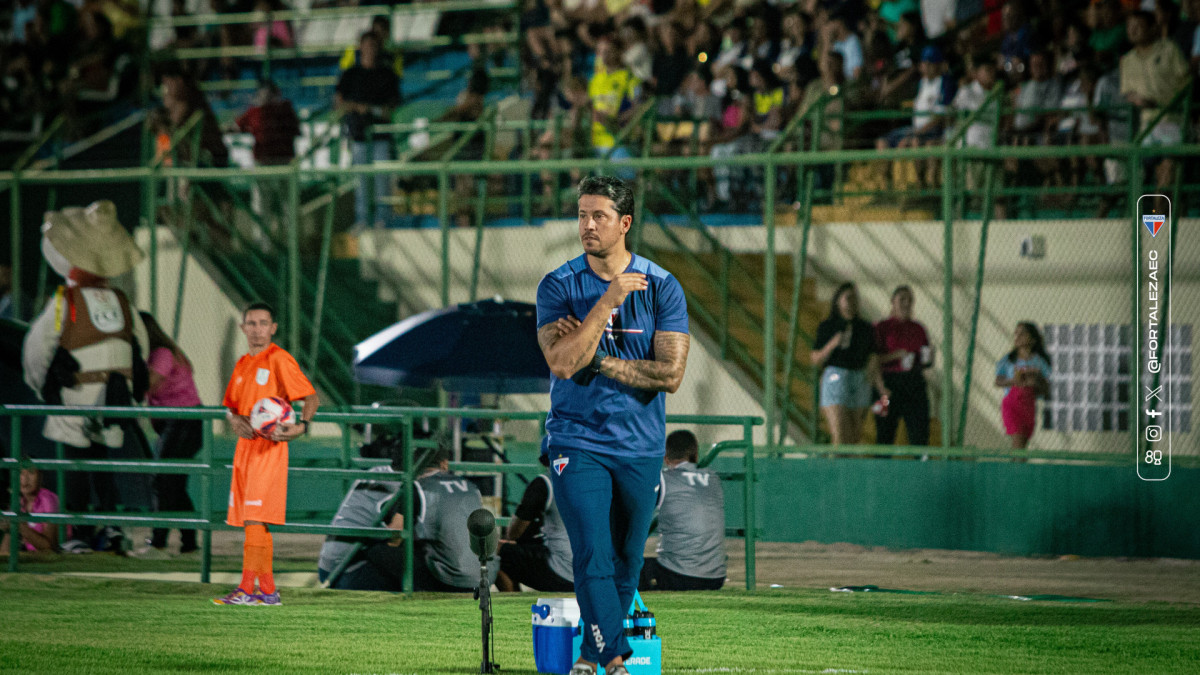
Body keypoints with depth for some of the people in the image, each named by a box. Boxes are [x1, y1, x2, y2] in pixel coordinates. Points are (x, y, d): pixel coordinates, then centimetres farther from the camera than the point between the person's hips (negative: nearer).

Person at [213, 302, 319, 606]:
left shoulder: (279, 359, -7)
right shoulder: (242, 364, 17)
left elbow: (311, 397, -10)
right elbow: (230, 404, 23)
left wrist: (302, 426, -27)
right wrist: (234, 419, -1)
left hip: (268, 446, -8)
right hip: (245, 445, 8)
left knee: (254, 518, -13)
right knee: (255, 522, 8)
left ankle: (247, 588, -15)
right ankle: (267, 590, 11)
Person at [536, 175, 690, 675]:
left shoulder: (662, 288, -1)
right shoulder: (558, 287, -2)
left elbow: (671, 375, -9)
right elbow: (562, 362, -17)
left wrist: (596, 359, -13)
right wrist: (608, 301, -20)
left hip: (640, 447, 2)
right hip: (577, 442, -2)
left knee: (625, 564, 8)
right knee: (594, 560, -15)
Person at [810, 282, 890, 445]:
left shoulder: (866, 329, 10)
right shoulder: (827, 327, 2)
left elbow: (872, 362, 6)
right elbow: (816, 360, 1)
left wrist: (880, 386, -8)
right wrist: (832, 345, -15)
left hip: (859, 382, 4)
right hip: (835, 381, -4)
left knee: (854, 438, 2)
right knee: (840, 438, -15)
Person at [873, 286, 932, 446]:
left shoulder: (918, 329, 14)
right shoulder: (882, 328, 2)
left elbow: (927, 363, 19)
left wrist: (928, 359, -3)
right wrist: (895, 355, -17)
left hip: (915, 384, 3)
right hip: (890, 383, -3)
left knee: (920, 437, -4)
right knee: (885, 435, -4)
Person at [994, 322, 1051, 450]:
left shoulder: (1040, 362, 5)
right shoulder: (1009, 360, 6)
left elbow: (1046, 389, 5)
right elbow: (998, 381, 0)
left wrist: (1034, 383, -17)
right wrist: (1013, 381, -20)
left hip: (1029, 405, 2)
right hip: (1011, 404, -2)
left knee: (1022, 444, 4)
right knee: (1018, 440, -16)